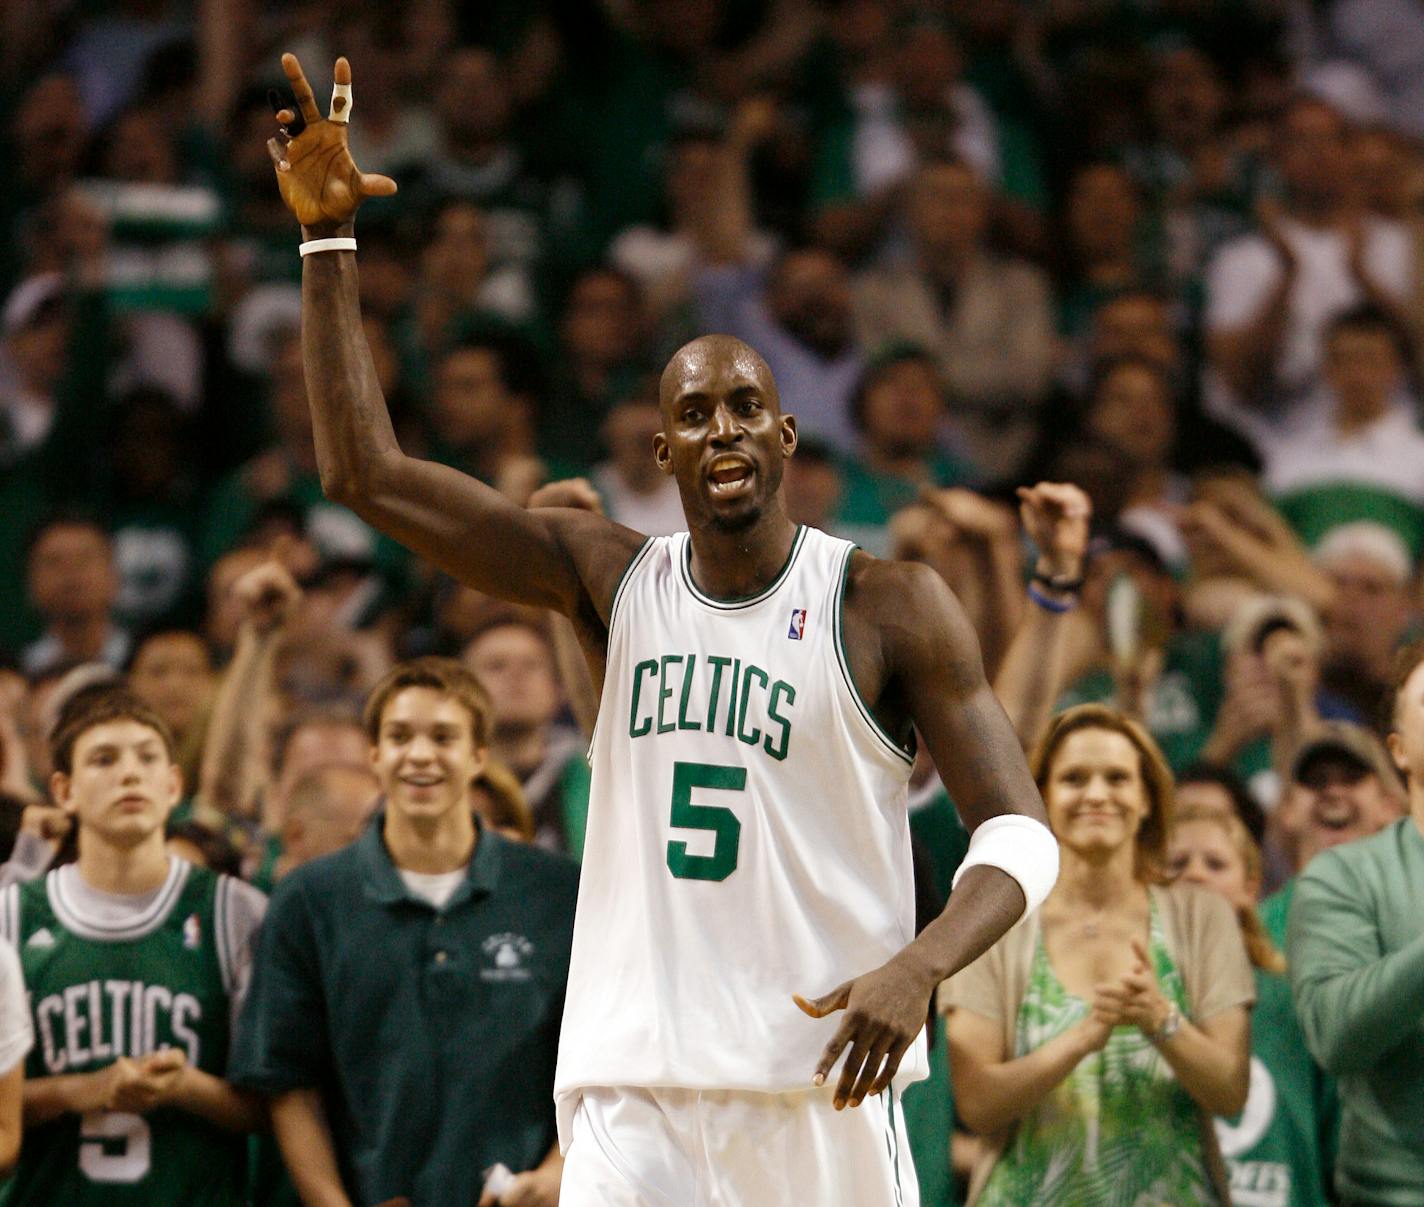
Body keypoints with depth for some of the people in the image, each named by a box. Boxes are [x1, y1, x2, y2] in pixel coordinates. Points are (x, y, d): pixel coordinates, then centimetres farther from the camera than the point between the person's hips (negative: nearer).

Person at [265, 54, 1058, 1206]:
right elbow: (365, 470, 2)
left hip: (821, 1069, -2)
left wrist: (921, 965, -23)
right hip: (633, 1070, 2)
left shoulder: (891, 604, -2)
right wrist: (328, 236, -5)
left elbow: (1020, 832, -4)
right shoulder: (611, 579, 6)